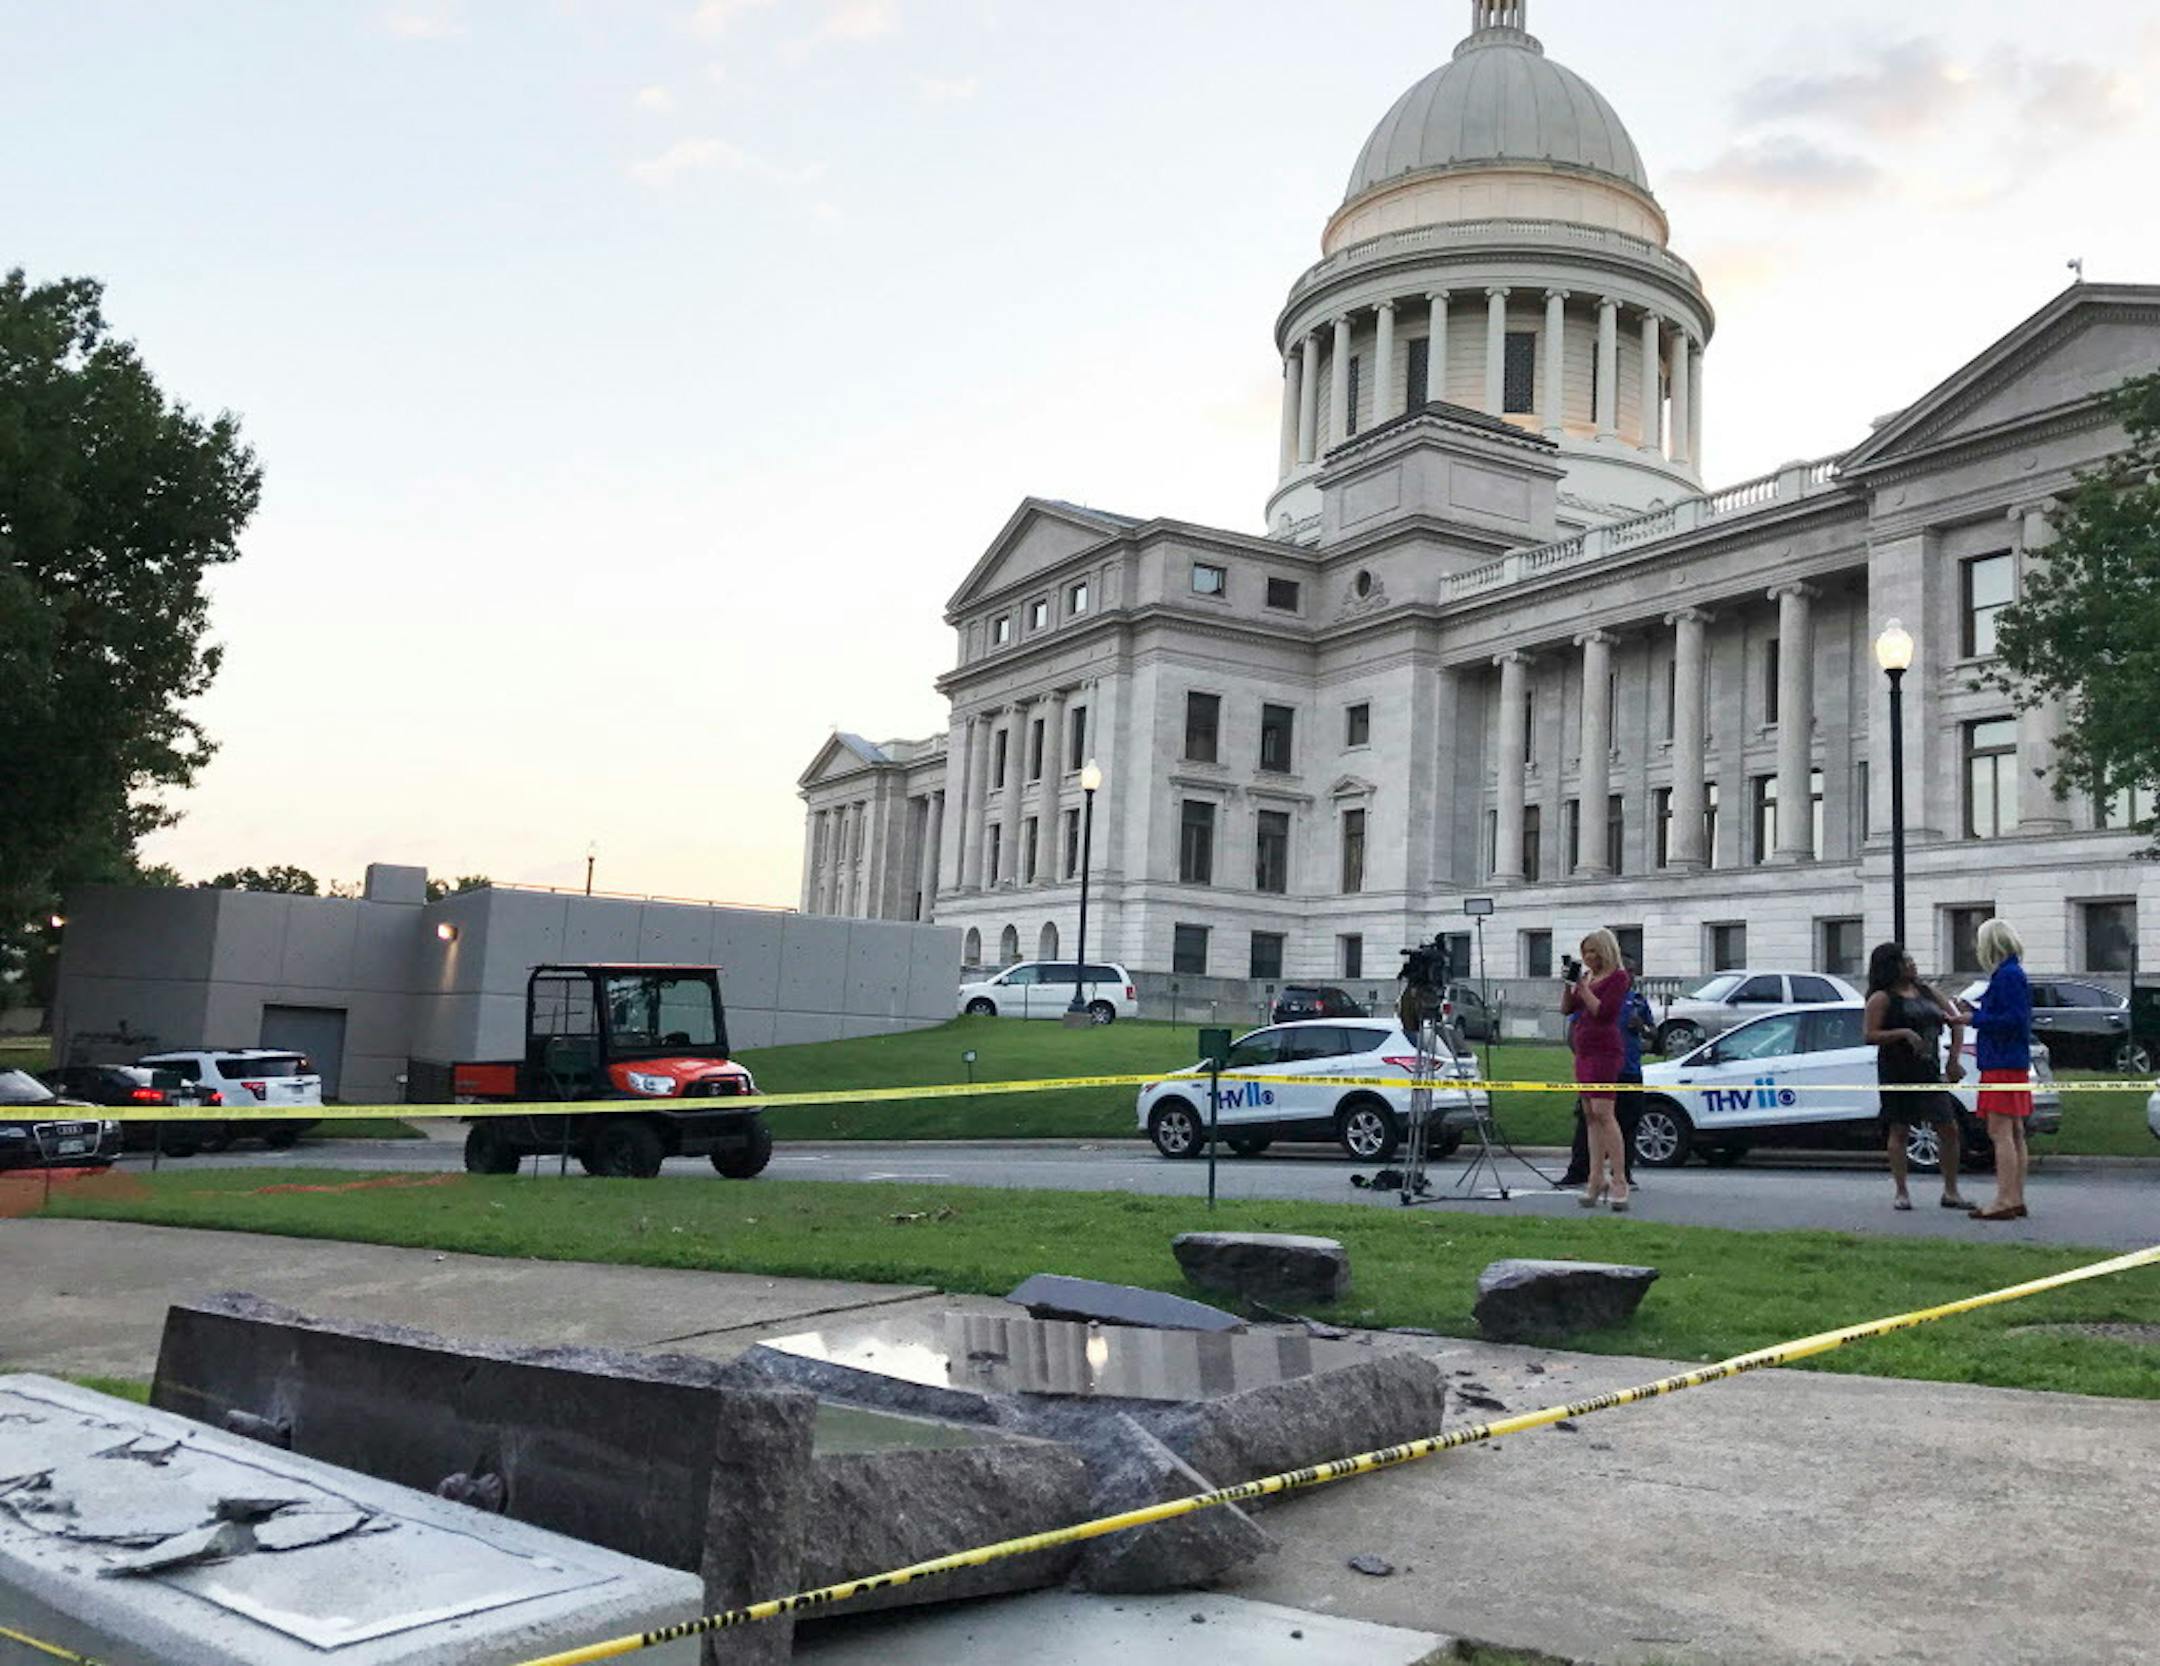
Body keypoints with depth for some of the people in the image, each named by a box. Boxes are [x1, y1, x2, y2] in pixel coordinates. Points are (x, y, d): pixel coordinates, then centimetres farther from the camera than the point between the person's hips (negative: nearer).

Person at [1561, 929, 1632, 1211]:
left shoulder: (1619, 977, -4)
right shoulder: (1588, 977, 18)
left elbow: (1603, 1012, -15)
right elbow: (1566, 1008, 17)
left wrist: (1582, 987, -10)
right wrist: (1569, 983, 4)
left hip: (1605, 1050, -8)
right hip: (1584, 1050, 8)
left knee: (1602, 1111, -16)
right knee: (1590, 1114, 6)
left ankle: (1619, 1180, -17)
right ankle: (1597, 1179, 7)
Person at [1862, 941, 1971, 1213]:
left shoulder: (1925, 992, 12)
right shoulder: (1882, 998, -4)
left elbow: (1956, 1021, 17)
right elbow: (1869, 1036, -12)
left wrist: (1954, 1059, 7)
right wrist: (1903, 1033, -21)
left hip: (1928, 1070, 5)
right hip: (1897, 1072, -5)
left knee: (1949, 1129, 2)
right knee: (1898, 1131, 1)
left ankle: (1950, 1192, 12)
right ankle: (1901, 1193, 8)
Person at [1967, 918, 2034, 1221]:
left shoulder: (2008, 975, -15)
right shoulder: (2012, 974, 16)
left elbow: (2014, 1020, -21)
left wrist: (1975, 1020, -15)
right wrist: (1976, 1013, 21)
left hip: (2003, 1065, -11)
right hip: (2014, 1062, 11)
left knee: (2000, 1132, -10)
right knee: (2014, 1134, 12)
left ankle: (2005, 1201, -11)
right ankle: (2016, 1199, 16)